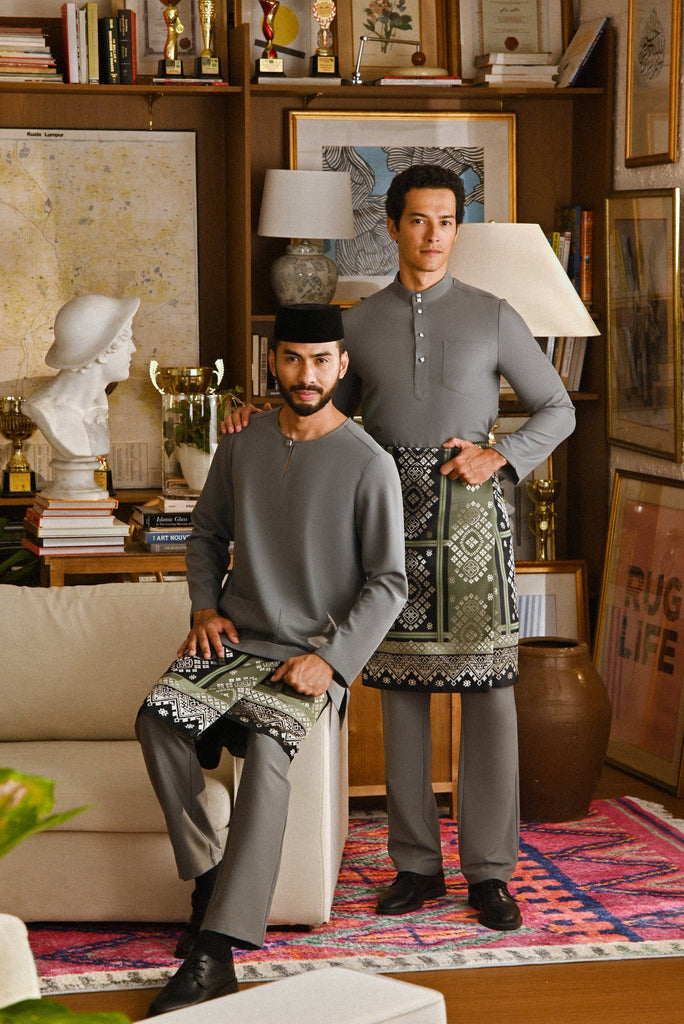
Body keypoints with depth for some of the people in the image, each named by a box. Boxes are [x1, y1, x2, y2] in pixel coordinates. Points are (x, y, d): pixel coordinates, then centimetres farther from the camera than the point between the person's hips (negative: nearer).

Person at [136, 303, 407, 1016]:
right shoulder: (241, 446, 9)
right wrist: (206, 608, 5)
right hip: (237, 636, 4)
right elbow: (207, 533, 24)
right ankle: (207, 875, -10)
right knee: (158, 719, -27)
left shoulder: (368, 464, -5)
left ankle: (213, 953, -35)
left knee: (267, 748, -33)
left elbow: (388, 583, -5)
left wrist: (330, 659, -17)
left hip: (316, 650, -4)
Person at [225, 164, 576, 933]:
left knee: (487, 689, -3)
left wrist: (499, 456, -7)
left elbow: (557, 409, 8)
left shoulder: (492, 317, 5)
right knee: (400, 690, 4)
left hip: (469, 515, -2)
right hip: (390, 515, 2)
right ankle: (416, 863, 13)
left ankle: (489, 869, 5)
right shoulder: (360, 324, 10)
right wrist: (262, 417, 3)